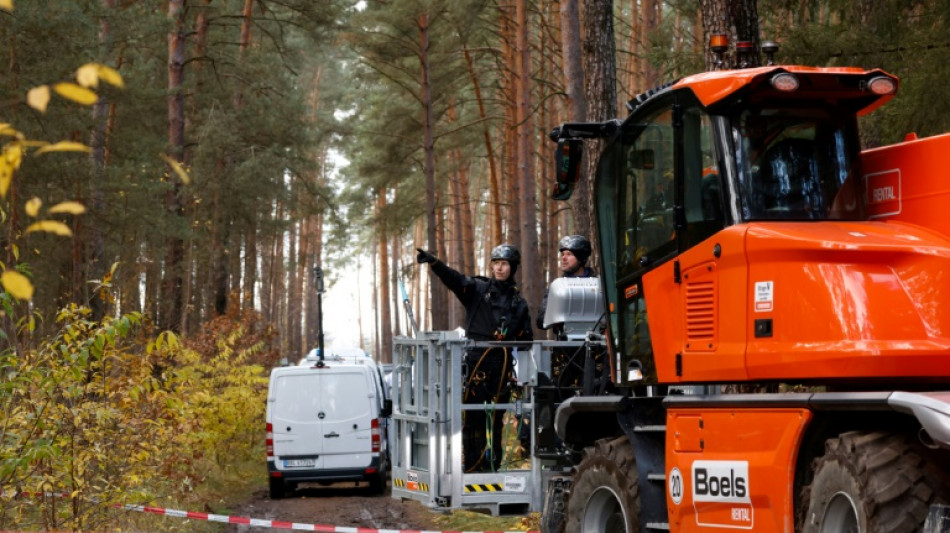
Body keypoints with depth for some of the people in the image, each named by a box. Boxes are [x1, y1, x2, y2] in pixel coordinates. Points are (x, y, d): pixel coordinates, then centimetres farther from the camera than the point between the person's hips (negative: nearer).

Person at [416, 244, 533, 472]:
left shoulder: (518, 303, 15)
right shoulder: (478, 289, 6)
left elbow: (526, 339, 16)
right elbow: (454, 279, -11)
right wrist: (433, 262, -30)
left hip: (503, 365, 3)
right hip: (476, 359, -3)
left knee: (497, 419, 8)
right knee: (473, 418, -7)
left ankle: (492, 466, 16)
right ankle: (470, 466, -5)